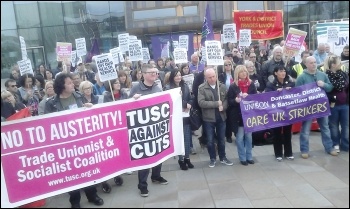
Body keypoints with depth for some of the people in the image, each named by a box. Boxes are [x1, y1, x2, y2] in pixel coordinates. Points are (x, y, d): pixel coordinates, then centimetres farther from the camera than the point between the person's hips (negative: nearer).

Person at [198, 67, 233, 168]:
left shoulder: (222, 86, 3)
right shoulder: (201, 88, -9)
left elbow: (227, 99, 1)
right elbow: (201, 102, -19)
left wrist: (223, 107, -20)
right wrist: (216, 104, -18)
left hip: (221, 117, 3)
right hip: (208, 118, -3)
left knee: (221, 139, 15)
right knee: (210, 140, 7)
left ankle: (223, 157, 31)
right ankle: (212, 158, 24)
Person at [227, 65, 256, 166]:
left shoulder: (251, 84, 4)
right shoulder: (233, 86, -4)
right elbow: (229, 101, -5)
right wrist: (236, 100, -25)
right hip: (238, 115, -3)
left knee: (249, 136, 13)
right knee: (240, 138, 3)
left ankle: (249, 156, 25)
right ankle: (242, 158, 16)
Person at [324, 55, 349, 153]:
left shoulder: (344, 74, 6)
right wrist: (331, 101, -15)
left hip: (345, 104, 5)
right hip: (333, 105, -5)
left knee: (346, 126, 9)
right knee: (334, 126, 10)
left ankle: (345, 145, 20)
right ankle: (335, 145, 23)